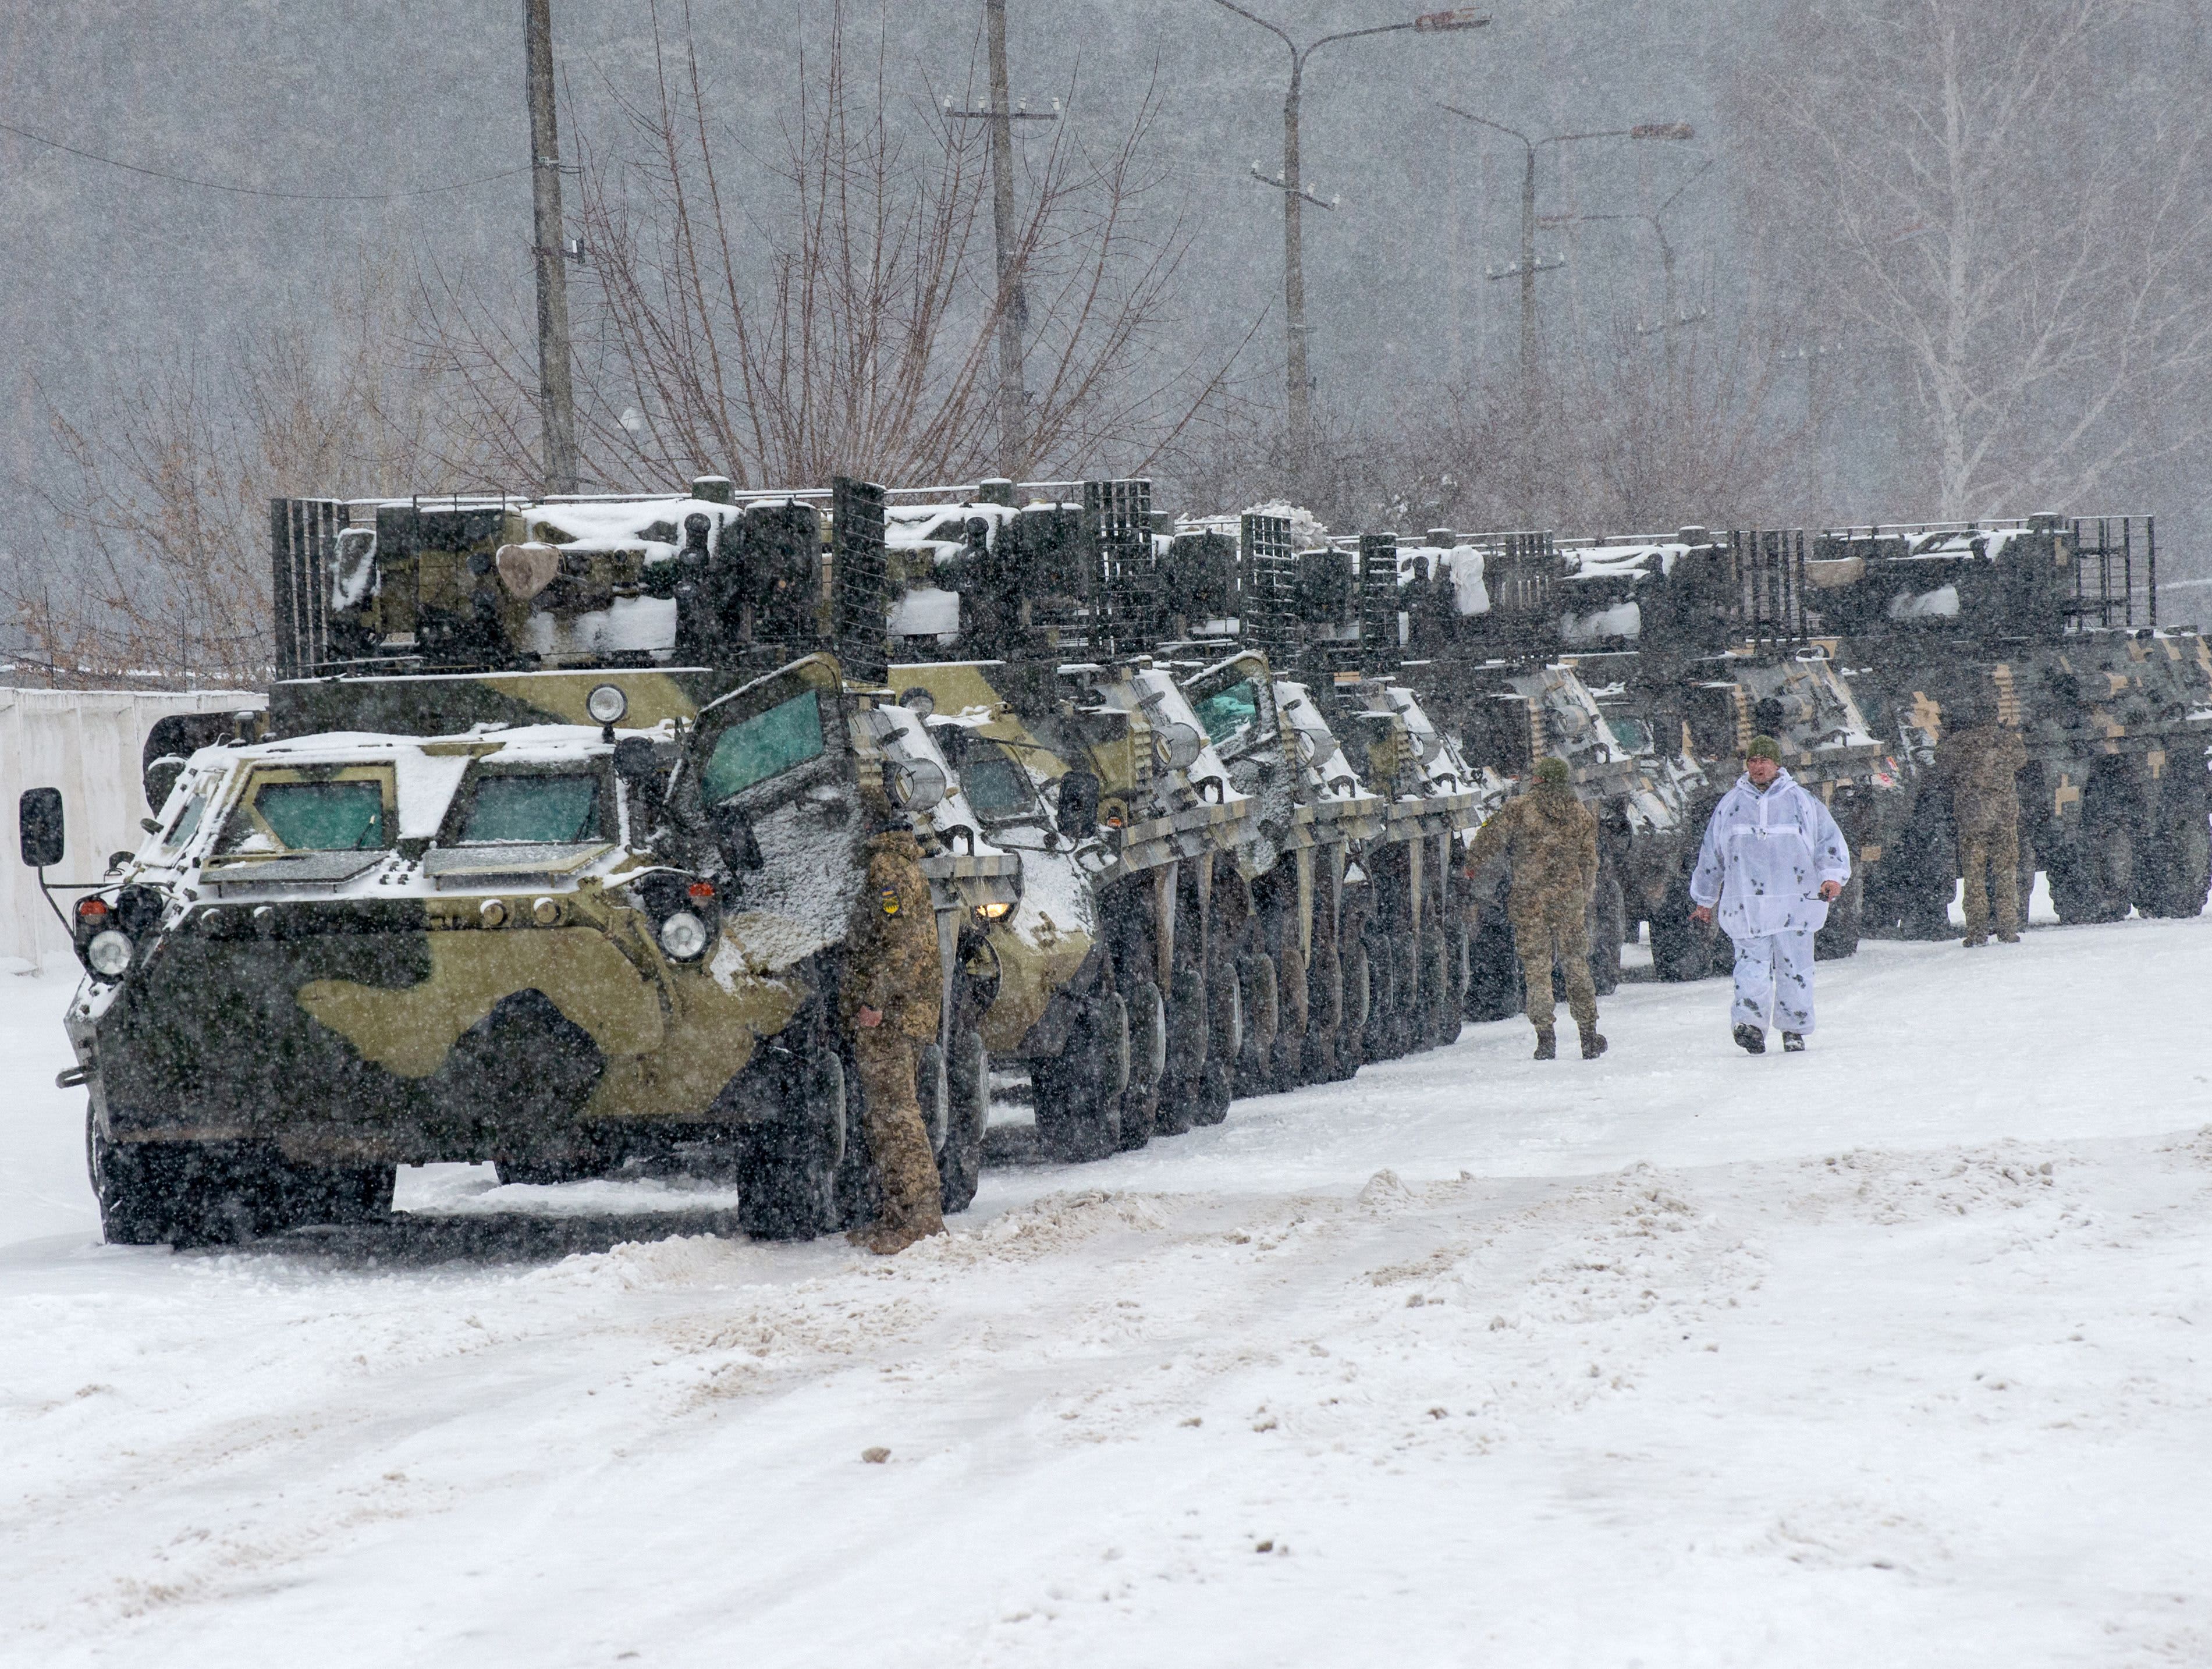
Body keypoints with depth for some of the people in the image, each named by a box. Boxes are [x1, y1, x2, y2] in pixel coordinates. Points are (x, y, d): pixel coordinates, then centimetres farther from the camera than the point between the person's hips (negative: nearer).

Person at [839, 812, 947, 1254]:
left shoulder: (887, 866, -13)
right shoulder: (909, 865, 18)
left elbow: (899, 939, -22)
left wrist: (874, 999, -22)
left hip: (886, 1015, -11)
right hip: (913, 1012, 11)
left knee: (893, 1114, -10)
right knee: (886, 1115, 14)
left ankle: (919, 1217, -12)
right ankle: (900, 1217, 17)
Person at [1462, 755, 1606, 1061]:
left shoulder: (1518, 810, -5)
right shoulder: (1583, 816, 6)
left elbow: (1491, 839, -5)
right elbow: (1589, 862, 10)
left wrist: (1472, 864, 13)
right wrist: (1585, 896, 22)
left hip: (1530, 900, -3)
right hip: (1571, 900, 3)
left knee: (1536, 968, 2)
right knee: (1577, 967, 11)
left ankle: (1545, 1036, -3)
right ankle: (1589, 1038, 13)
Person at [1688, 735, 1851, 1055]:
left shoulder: (1801, 802, 8)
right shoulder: (1730, 805, 12)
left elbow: (1831, 841, 12)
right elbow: (1711, 854, 20)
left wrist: (1832, 876, -6)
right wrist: (1704, 900, 24)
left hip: (1795, 904, 0)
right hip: (1746, 905, 0)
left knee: (1795, 968, 3)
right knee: (1752, 965, -13)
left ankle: (1795, 1029, 14)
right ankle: (1750, 1022, -20)